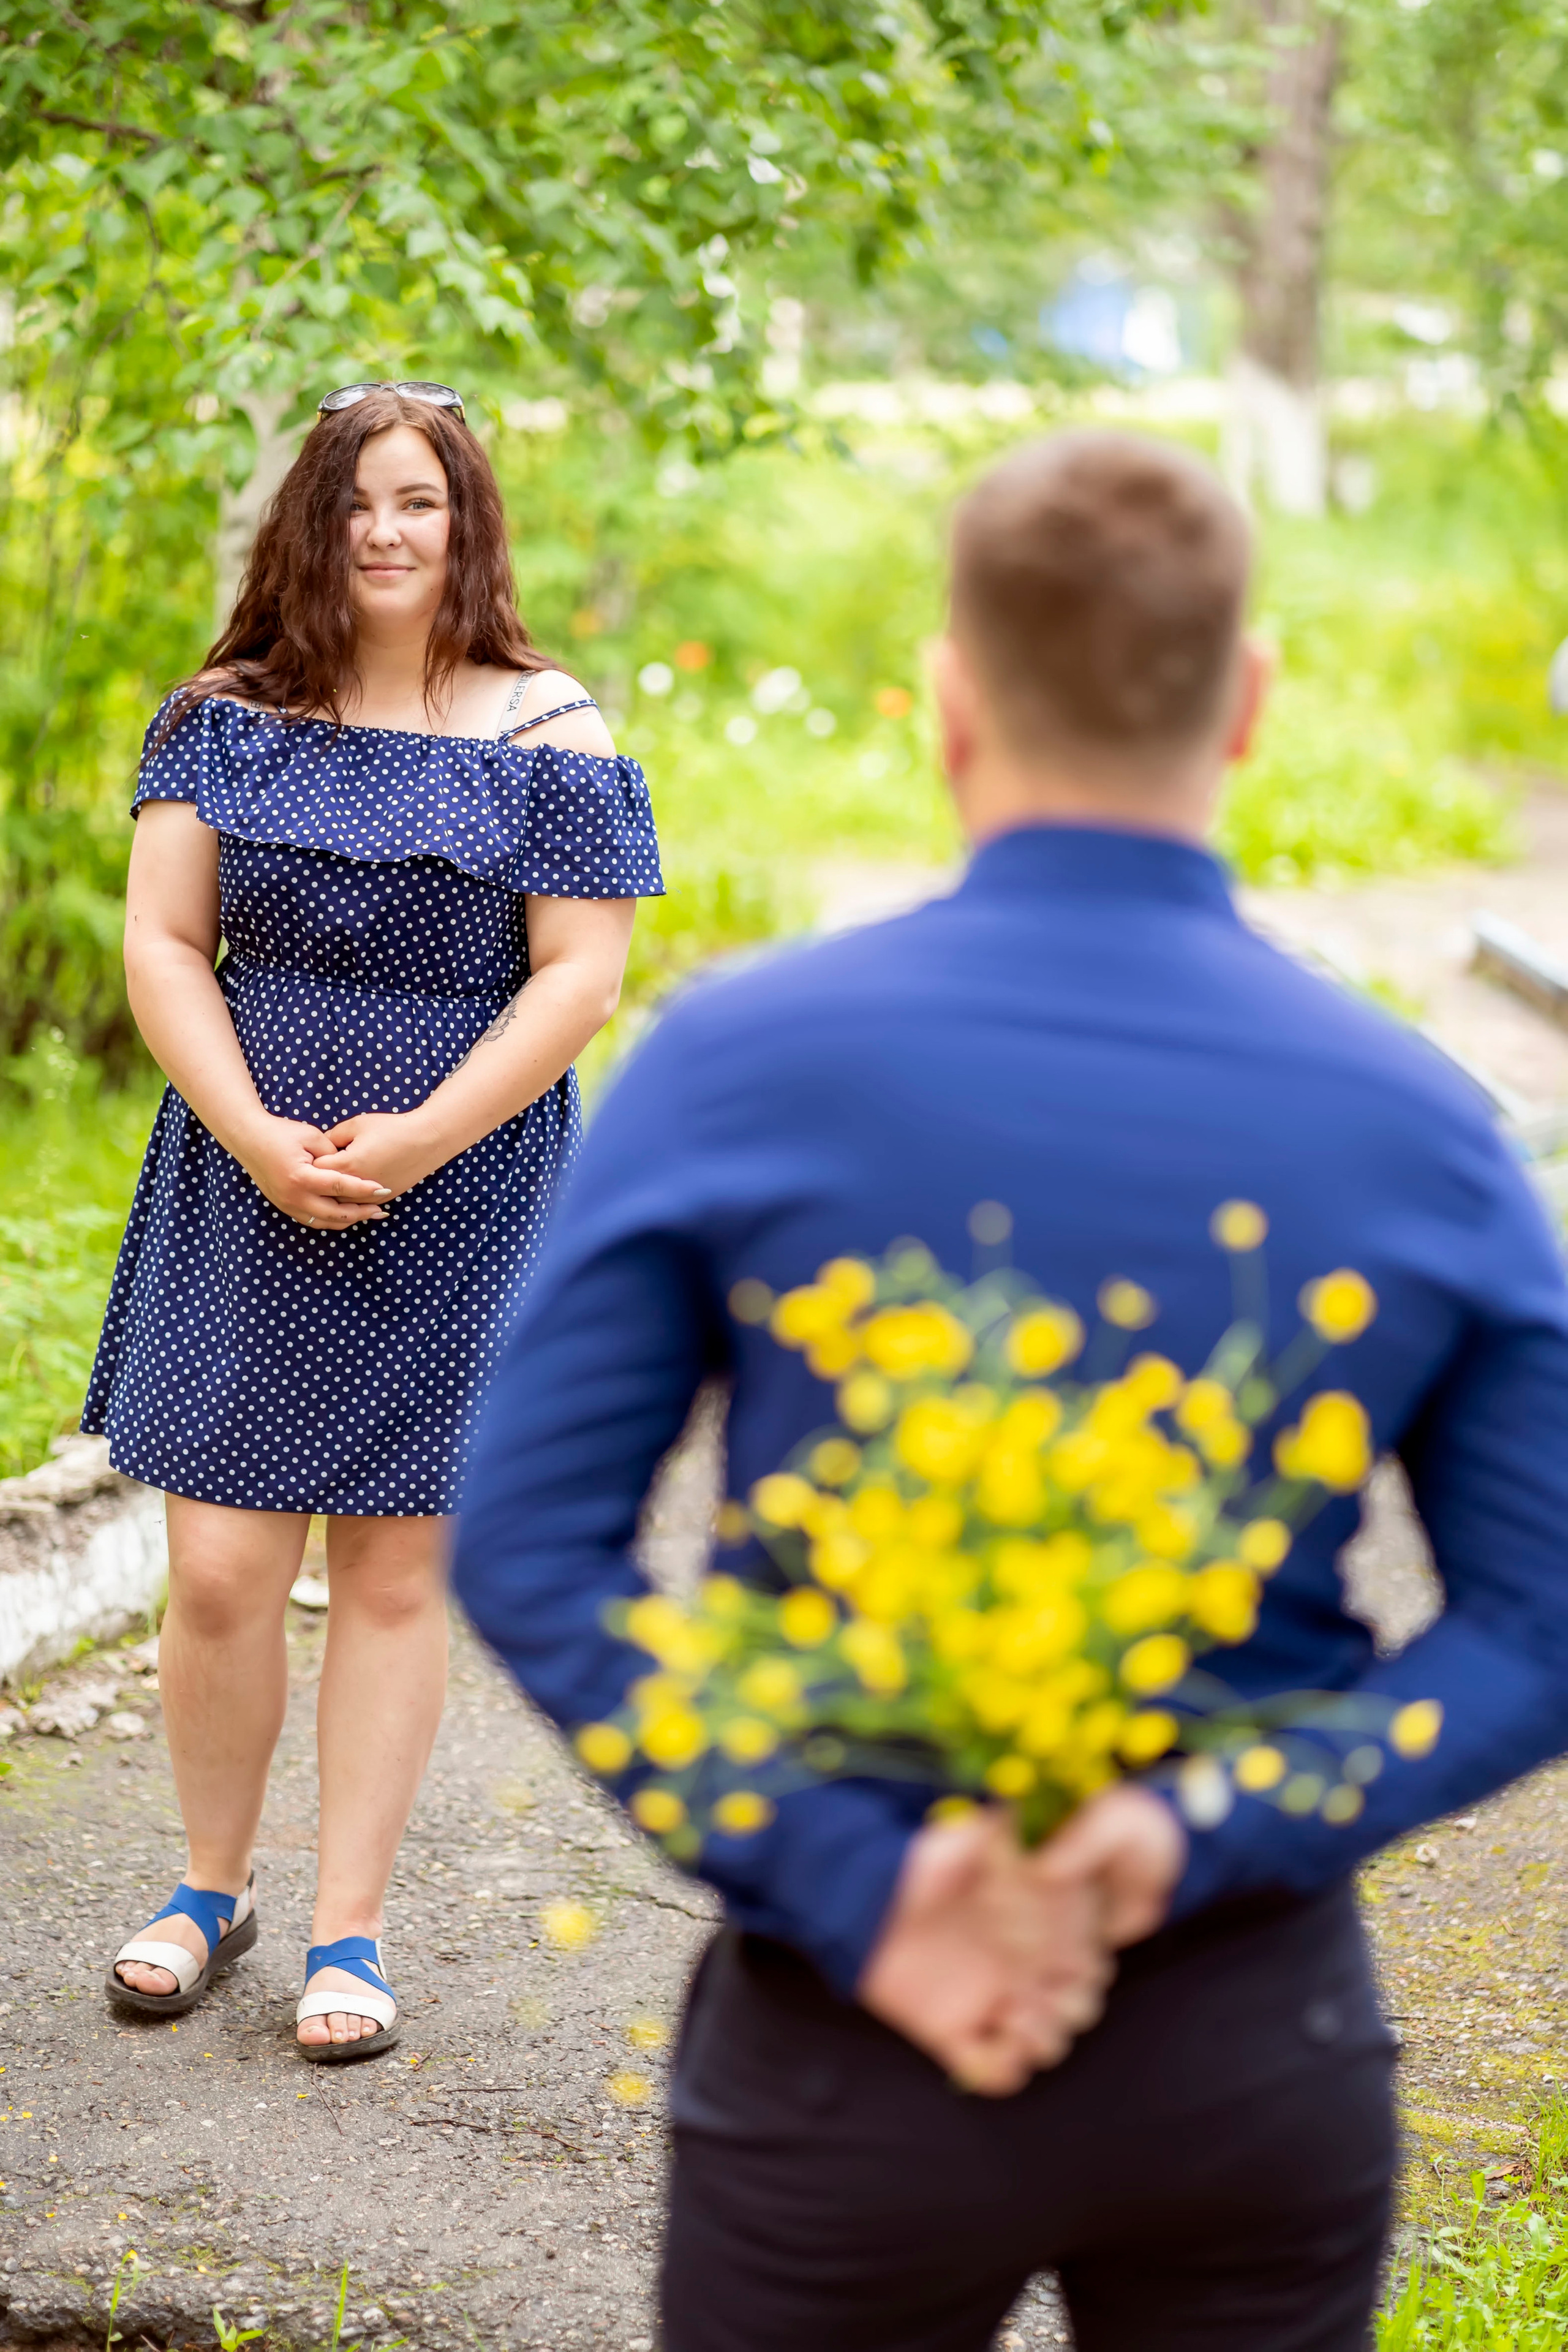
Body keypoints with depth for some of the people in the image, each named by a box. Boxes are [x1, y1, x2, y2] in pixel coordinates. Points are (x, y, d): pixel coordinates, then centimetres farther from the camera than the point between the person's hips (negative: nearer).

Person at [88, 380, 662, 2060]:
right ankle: (212, 1886, 24)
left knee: (395, 1566, 5)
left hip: (458, 1204, -1)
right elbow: (162, 943, 2)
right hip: (246, 1189, 2)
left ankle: (349, 1931, 17)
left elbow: (580, 978, -6)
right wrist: (255, 1135, -12)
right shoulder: (226, 719, 5)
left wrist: (419, 1140, -15)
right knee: (219, 1571, 1)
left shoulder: (548, 736, -1)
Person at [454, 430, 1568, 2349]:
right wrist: (1197, 1836, -15)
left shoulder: (739, 1061, -10)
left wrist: (855, 1891, -17)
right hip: (1260, 2046, 2)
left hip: (854, 2052, -1)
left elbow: (529, 1550, -14)